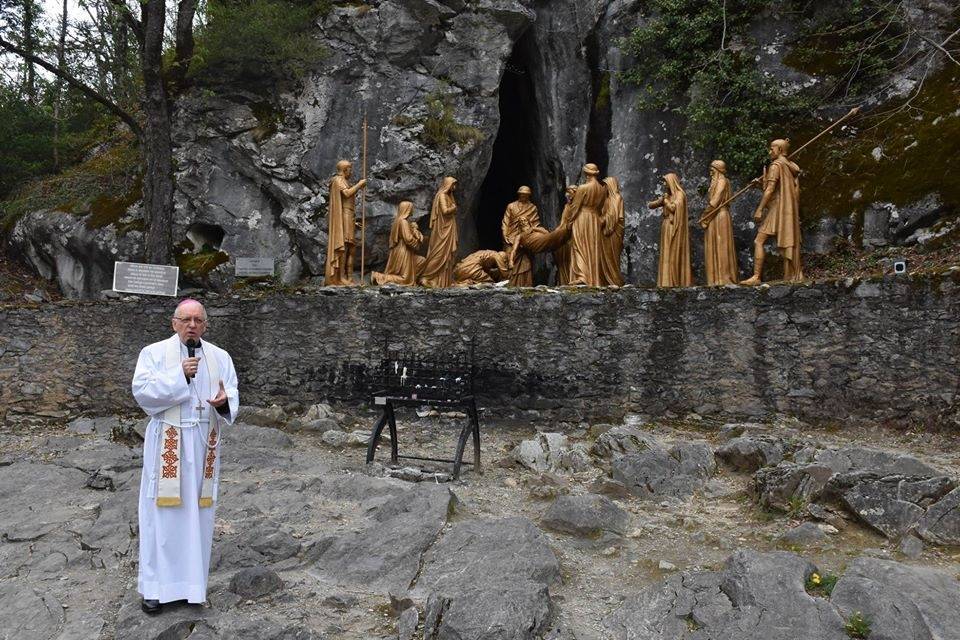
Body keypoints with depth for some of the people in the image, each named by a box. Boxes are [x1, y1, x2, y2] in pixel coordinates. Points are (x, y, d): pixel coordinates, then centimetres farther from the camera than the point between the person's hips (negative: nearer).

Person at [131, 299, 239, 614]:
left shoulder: (220, 357, 6)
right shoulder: (154, 352, -1)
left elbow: (233, 397, 2)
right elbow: (141, 390, -12)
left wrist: (224, 401, -20)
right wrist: (178, 375, -20)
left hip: (204, 443, 2)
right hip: (167, 443, -2)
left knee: (198, 510, 8)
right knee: (162, 511, 2)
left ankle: (193, 581, 20)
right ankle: (155, 585, 14)